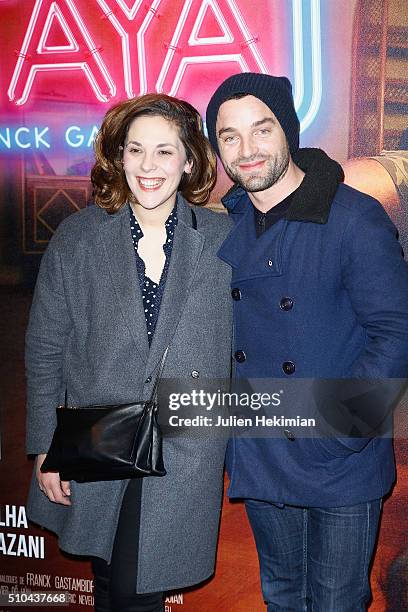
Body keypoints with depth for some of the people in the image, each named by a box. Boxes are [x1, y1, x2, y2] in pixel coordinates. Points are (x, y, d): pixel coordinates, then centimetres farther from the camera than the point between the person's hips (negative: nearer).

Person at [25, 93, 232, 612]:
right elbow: (44, 350, 1)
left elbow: (239, 343, 3)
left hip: (184, 457, -1)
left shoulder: (222, 239, -5)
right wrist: (45, 447, 0)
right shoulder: (78, 237, -4)